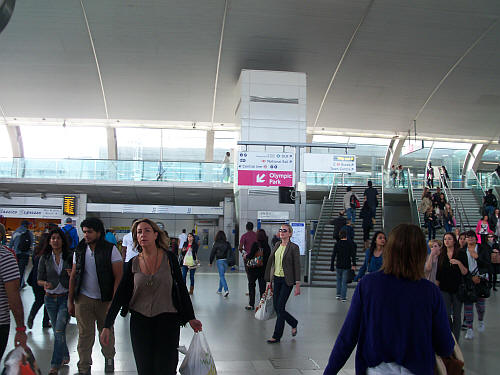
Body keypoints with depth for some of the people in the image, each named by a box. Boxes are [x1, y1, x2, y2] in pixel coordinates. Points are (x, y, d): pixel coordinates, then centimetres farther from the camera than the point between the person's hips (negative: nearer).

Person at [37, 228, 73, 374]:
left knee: (59, 330, -12)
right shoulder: (44, 259, 3)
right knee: (57, 331, 13)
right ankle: (65, 356, 34)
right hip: (50, 299, 3)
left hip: (65, 297, -3)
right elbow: (39, 280, 5)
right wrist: (45, 284, -16)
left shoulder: (69, 257, -1)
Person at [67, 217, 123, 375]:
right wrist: (70, 301, 8)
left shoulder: (111, 250, -7)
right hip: (83, 298, 2)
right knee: (85, 334, 2)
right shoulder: (79, 251, 5)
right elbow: (73, 276, 11)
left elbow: (118, 277, -9)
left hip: (105, 299, -2)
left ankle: (109, 358, 37)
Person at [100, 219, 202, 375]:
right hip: (140, 322, 2)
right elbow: (119, 296, 3)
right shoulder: (133, 264, 2)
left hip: (167, 320, -2)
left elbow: (181, 288, 3)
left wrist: (191, 318, 3)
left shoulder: (169, 258, -3)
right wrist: (107, 326, 0)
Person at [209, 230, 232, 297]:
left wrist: (211, 262, 6)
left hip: (219, 261, -4)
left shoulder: (216, 244, -6)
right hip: (226, 261, 4)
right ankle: (219, 290, 28)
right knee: (222, 275, 18)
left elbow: (212, 253, -2)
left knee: (222, 276, -4)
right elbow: (230, 253, 2)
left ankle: (226, 290, -20)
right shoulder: (227, 244, 1)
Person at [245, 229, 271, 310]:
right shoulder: (267, 246, -2)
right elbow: (268, 257, 1)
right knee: (262, 287, 9)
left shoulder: (255, 244, -14)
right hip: (263, 269, 3)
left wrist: (246, 257, 6)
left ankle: (251, 304, 12)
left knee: (251, 285, 11)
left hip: (254, 268, -3)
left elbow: (251, 255, -14)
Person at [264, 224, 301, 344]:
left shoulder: (293, 247, -8)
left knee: (280, 307, -7)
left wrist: (298, 285, -14)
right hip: (276, 279, 6)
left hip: (287, 281, -6)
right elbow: (270, 263, 14)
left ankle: (277, 336, 3)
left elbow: (297, 266, -10)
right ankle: (294, 323, 31)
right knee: (276, 307, 7)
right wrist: (269, 281, 11)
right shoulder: (276, 246, 10)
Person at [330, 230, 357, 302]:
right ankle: (343, 297, 2)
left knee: (339, 280, 19)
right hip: (347, 265, -1)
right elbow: (353, 255, -8)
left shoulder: (337, 244, -2)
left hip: (339, 265, 1)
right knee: (344, 281, 3)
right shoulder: (351, 243, -4)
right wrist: (354, 264, -6)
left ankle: (338, 294, 20)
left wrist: (332, 266, 1)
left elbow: (333, 256, -3)